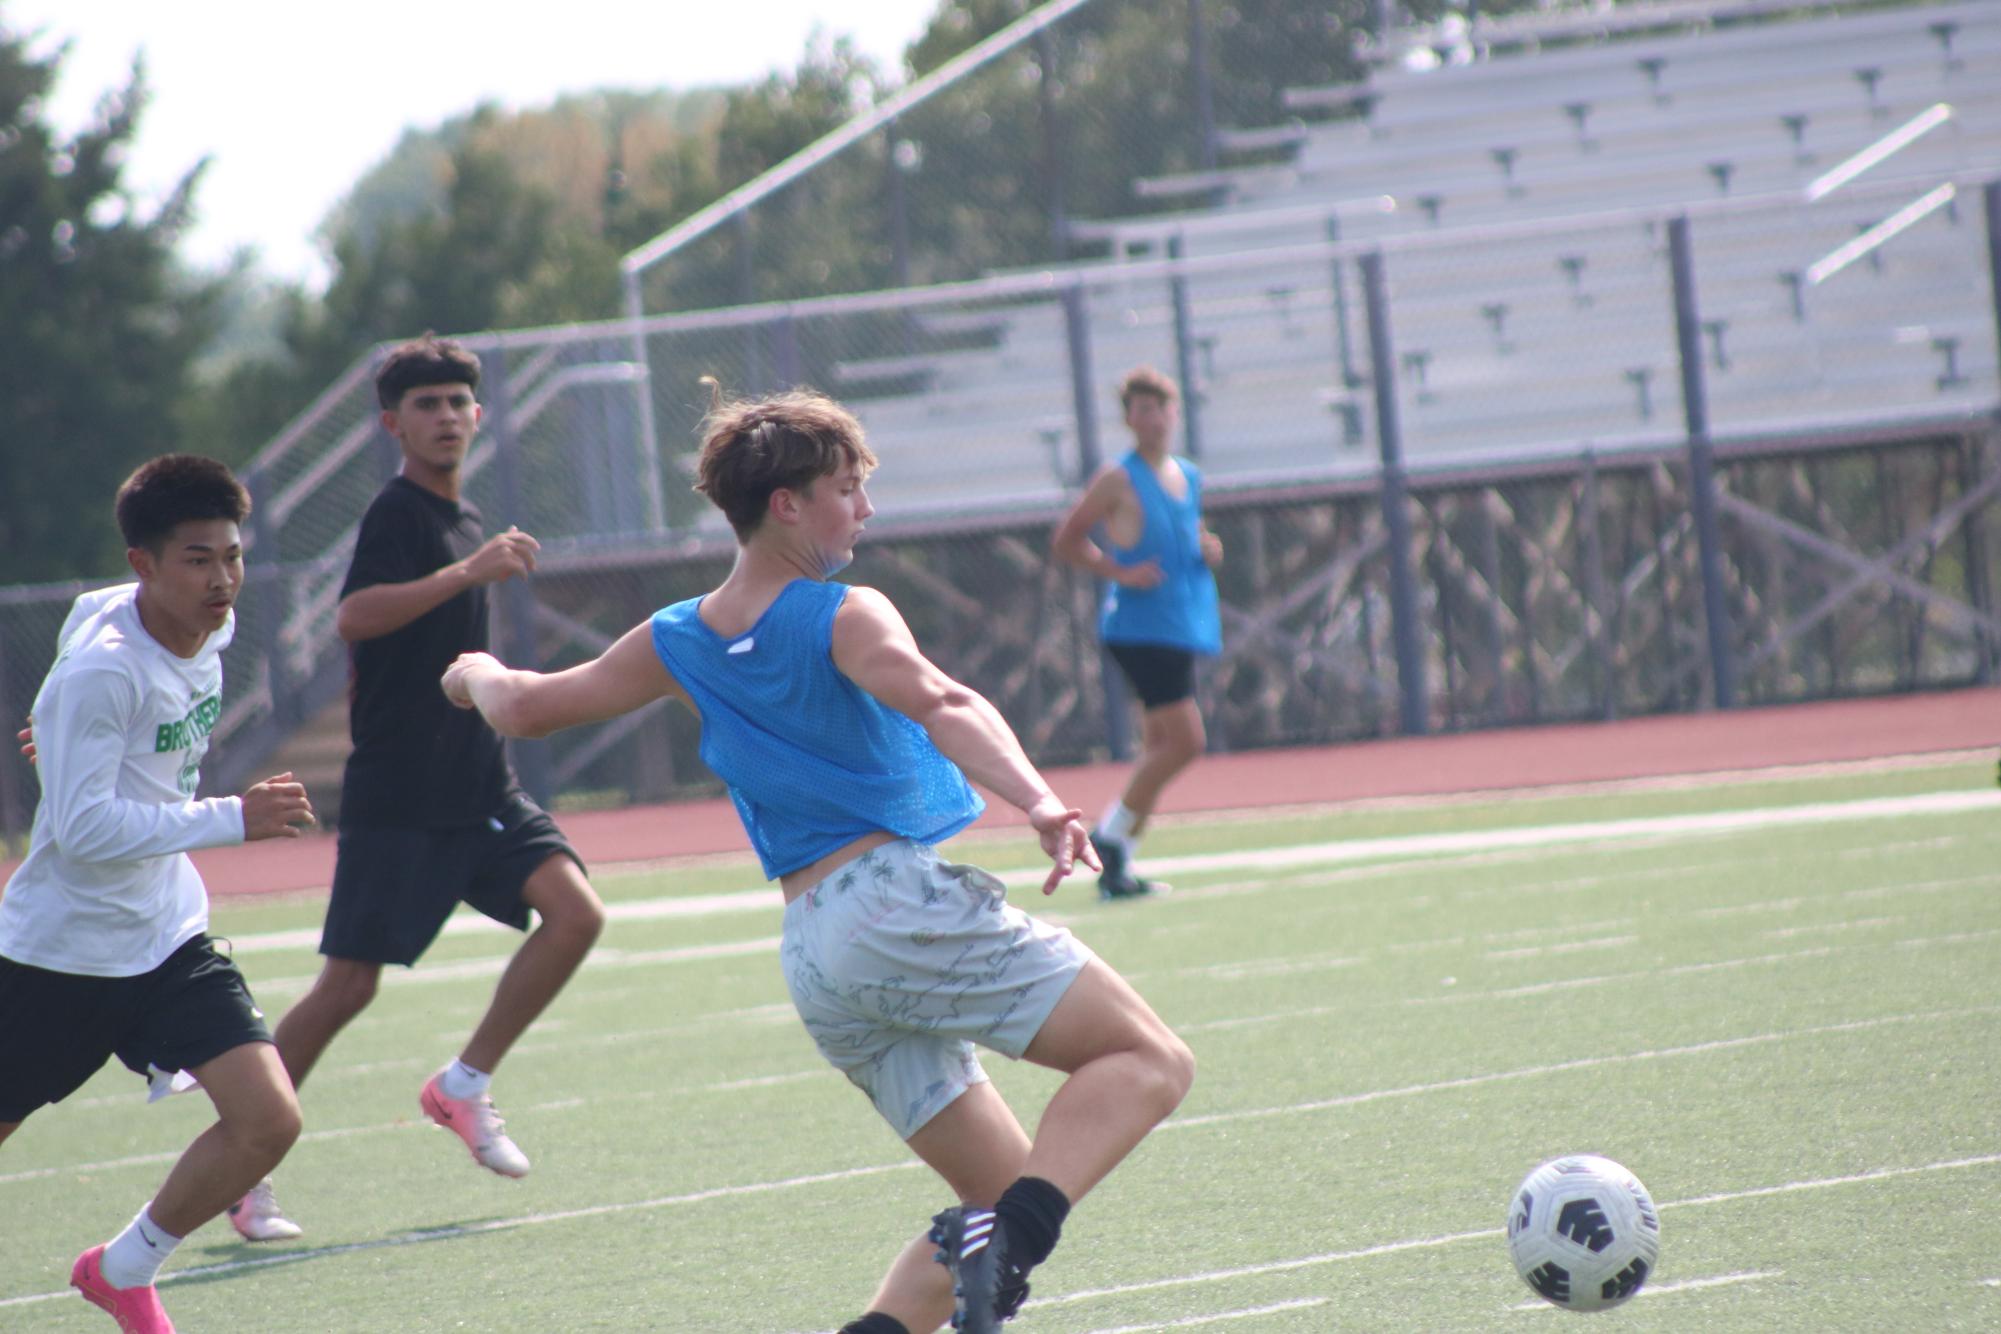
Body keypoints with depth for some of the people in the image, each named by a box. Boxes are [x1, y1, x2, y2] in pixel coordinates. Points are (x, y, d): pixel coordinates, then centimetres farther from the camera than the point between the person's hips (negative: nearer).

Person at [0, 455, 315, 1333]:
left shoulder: (214, 628, -2)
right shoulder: (102, 671, -24)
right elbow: (82, 827, -30)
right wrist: (234, 820, -32)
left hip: (168, 939, 6)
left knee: (267, 1122, -9)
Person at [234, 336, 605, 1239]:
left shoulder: (464, 522, 15)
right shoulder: (399, 513, -11)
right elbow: (352, 618, -30)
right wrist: (467, 572, -36)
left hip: (477, 788, 7)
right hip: (395, 799, -7)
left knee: (575, 910, -12)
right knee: (348, 985, -7)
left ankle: (464, 1085, 2)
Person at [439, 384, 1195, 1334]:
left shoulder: (676, 644, 14)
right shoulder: (846, 617, -5)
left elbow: (522, 708, 24)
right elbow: (944, 707, -25)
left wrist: (477, 674, 47)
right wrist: (1037, 801, -39)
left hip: (812, 954, 7)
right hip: (908, 900, -7)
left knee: (1001, 1194, 13)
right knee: (1148, 1062, -10)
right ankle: (1009, 1238, -33)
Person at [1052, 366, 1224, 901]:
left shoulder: (1189, 477, 14)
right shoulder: (1118, 480, -7)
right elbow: (1066, 540, -4)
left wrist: (1209, 550, 6)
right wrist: (1121, 572, -16)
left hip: (1183, 629, 8)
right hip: (1140, 628, -8)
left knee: (1160, 746, 9)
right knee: (1185, 740, -17)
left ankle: (1117, 867, 14)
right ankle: (1111, 833, -4)